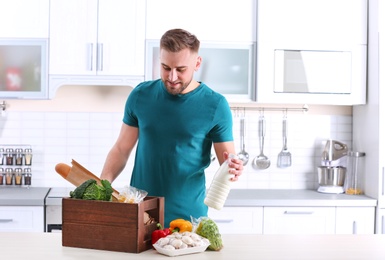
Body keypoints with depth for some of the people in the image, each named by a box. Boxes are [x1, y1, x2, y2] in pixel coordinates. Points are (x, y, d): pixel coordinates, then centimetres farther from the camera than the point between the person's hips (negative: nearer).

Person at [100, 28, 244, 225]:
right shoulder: (141, 95, -1)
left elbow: (228, 160, -2)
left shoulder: (215, 105, -7)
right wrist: (102, 185, -10)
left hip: (188, 216, -2)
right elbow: (121, 149, 5)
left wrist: (233, 169, -25)